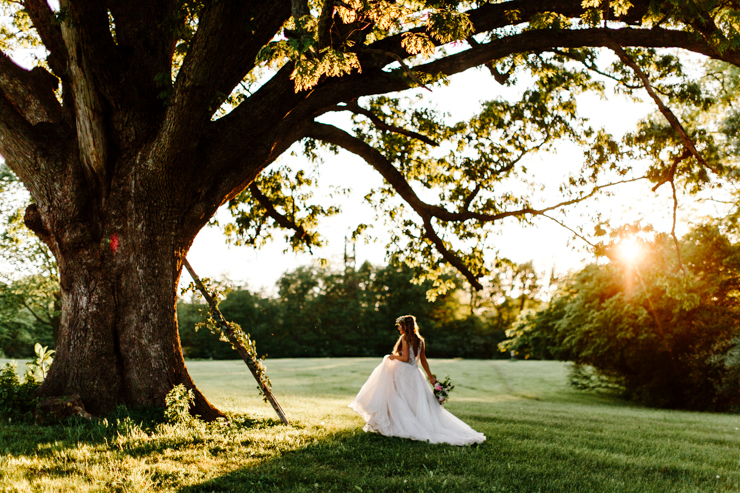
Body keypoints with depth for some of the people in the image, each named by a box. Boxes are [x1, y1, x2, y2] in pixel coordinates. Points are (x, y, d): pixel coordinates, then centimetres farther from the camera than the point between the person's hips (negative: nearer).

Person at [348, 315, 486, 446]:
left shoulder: (405, 338, -10)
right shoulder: (420, 340, 11)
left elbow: (405, 358, -17)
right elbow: (423, 360, 12)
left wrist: (393, 357, 0)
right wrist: (431, 377, 17)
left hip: (403, 373, -7)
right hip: (415, 373, 7)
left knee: (401, 402, 0)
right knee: (419, 404, 9)